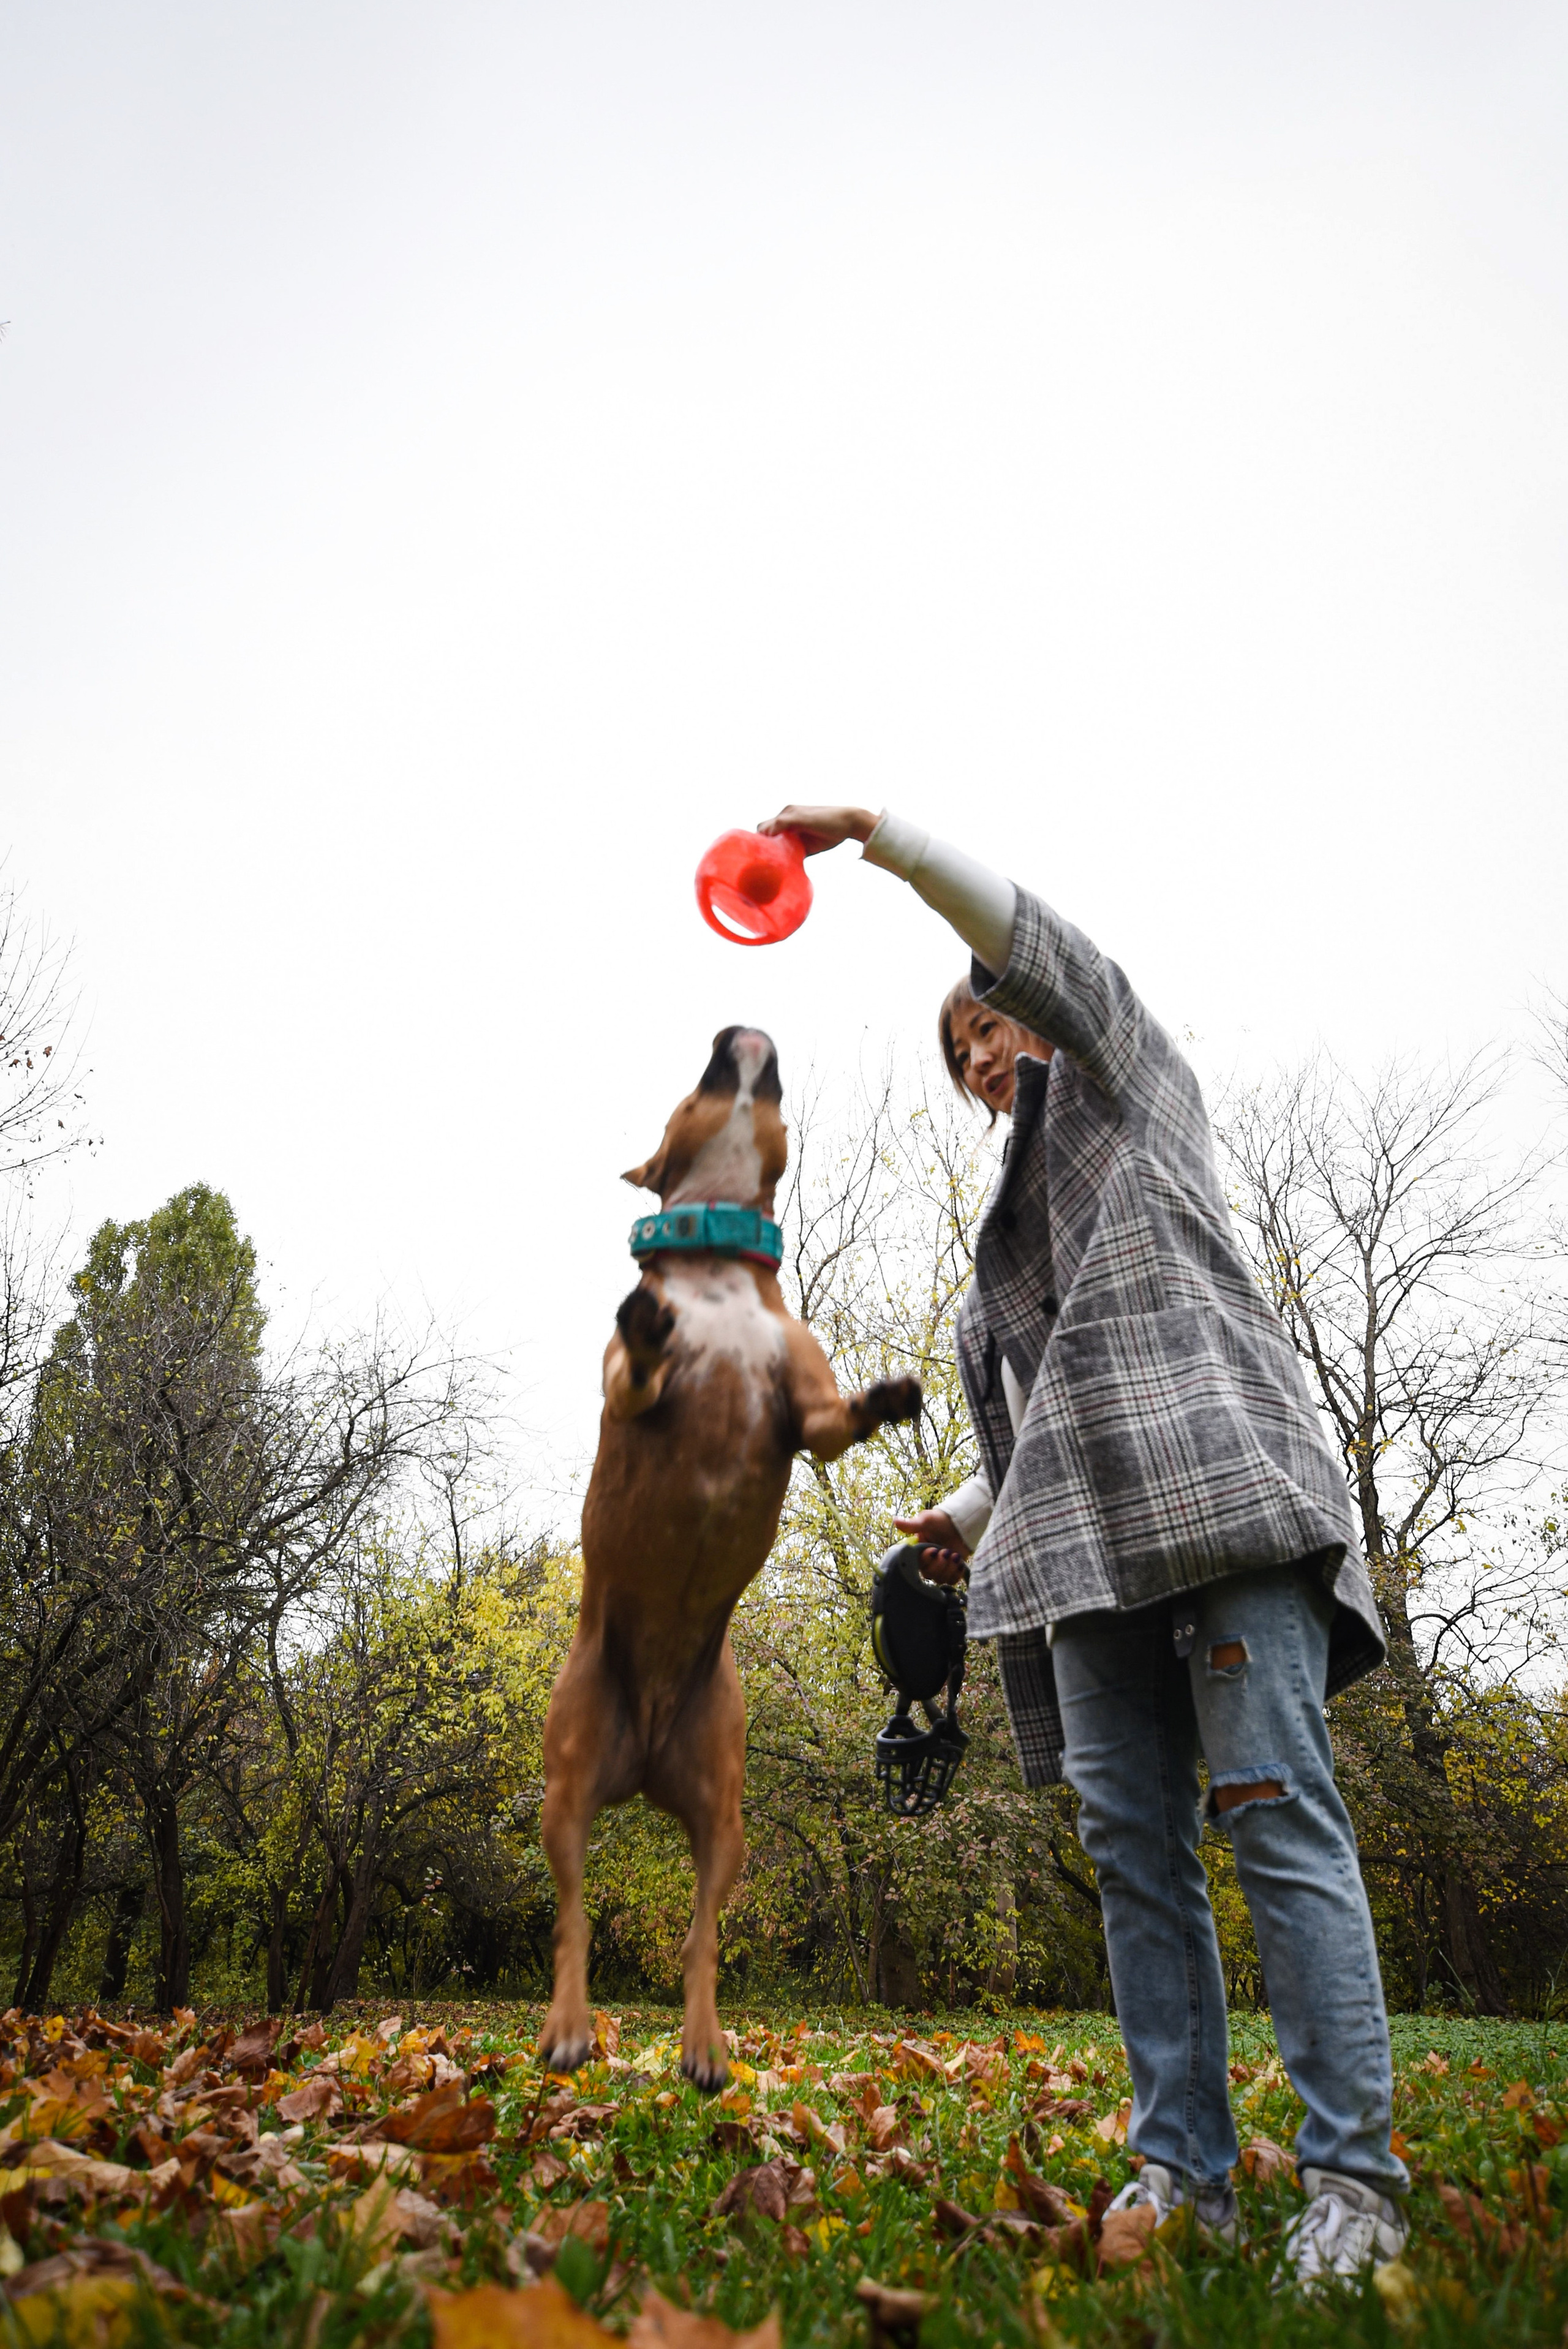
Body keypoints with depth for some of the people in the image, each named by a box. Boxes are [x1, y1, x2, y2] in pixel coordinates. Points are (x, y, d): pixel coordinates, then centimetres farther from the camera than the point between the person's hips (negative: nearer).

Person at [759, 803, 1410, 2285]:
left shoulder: (1132, 1082, 17)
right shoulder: (1011, 1232, 32)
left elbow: (1030, 941, 1)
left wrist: (876, 832, 0)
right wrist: (971, 1515, 14)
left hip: (1221, 1489, -6)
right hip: (1093, 1540, 7)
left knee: (1278, 1814, -11)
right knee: (1131, 1842, 1)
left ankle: (1354, 2178, -6)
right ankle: (1184, 2167, 7)